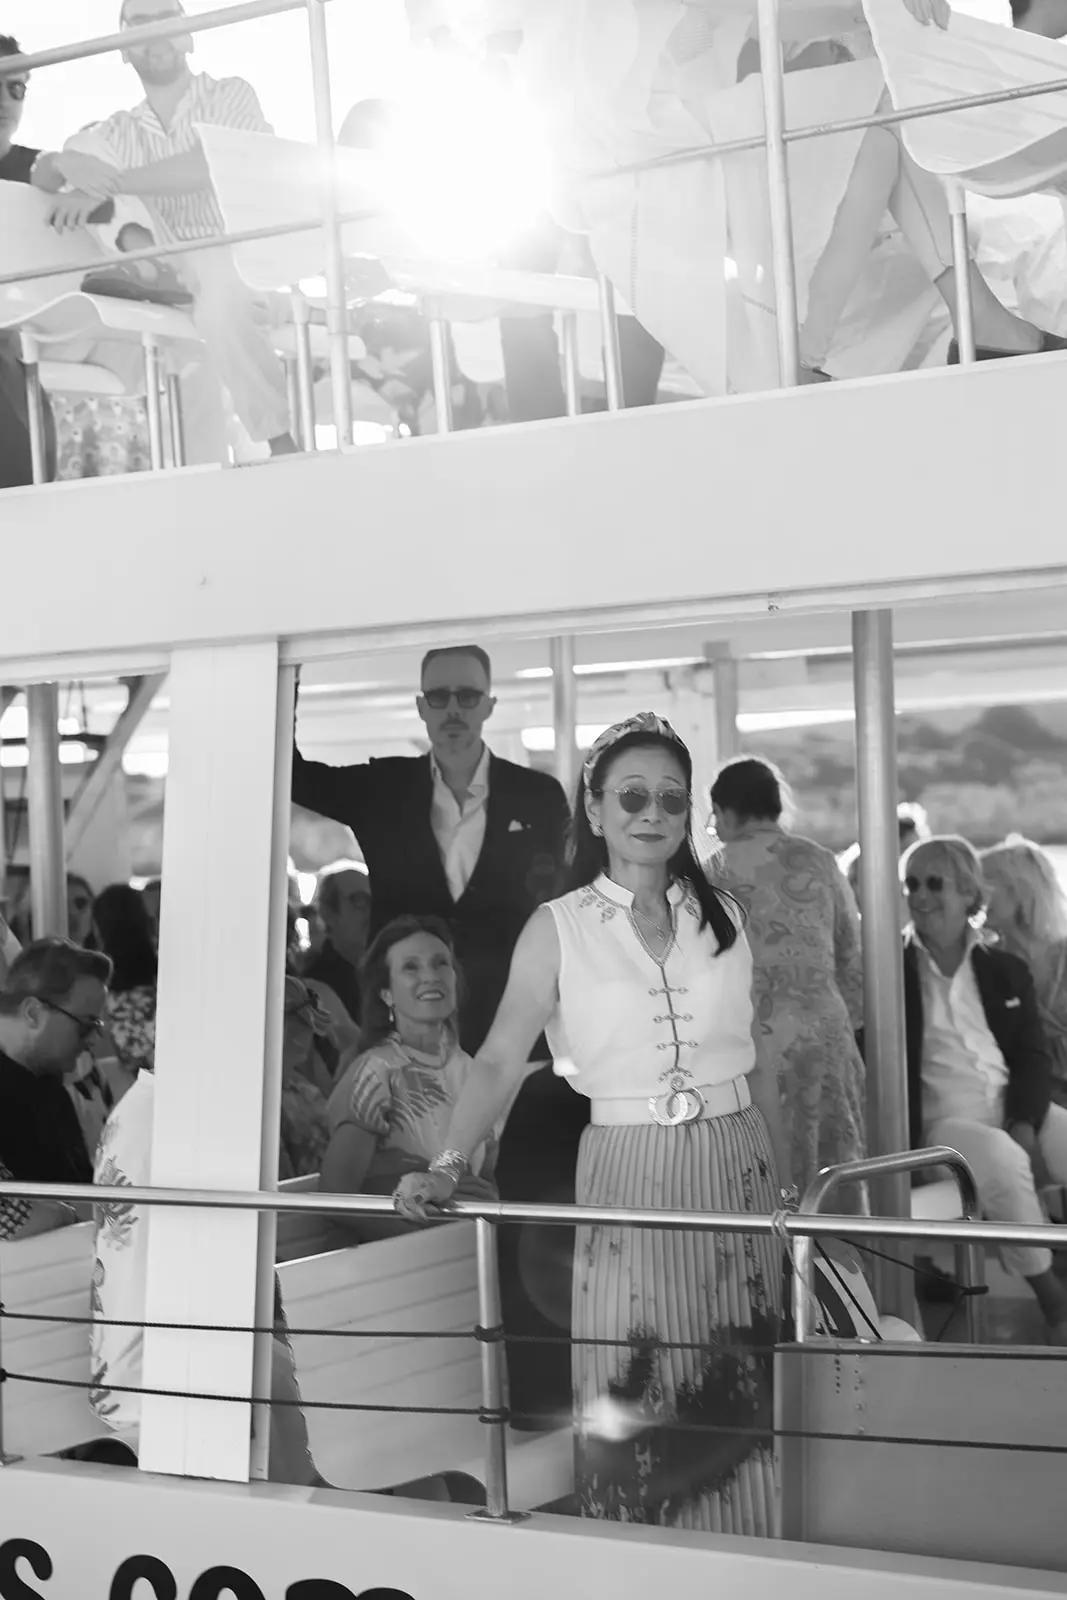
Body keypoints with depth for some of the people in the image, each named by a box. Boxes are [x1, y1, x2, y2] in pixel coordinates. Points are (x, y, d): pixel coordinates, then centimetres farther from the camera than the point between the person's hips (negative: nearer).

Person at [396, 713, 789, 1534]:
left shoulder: (723, 917, 7)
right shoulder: (558, 928, -2)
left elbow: (754, 1064, 11)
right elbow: (501, 1059, -11)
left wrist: (790, 1183, 8)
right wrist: (449, 1165, -25)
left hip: (737, 1172, 3)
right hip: (627, 1177, -2)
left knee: (737, 1403, 7)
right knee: (628, 1405, -1)